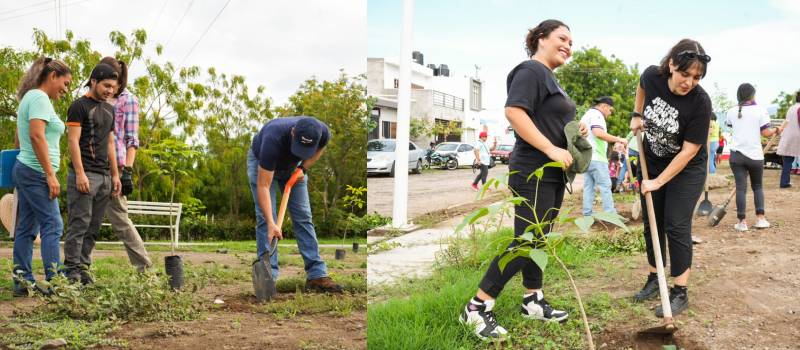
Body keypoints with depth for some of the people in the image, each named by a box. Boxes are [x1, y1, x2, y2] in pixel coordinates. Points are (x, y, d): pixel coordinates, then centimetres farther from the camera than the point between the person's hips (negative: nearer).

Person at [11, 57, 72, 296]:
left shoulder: (29, 97, 20)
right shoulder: (40, 98, -11)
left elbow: (18, 139, 25)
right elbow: (37, 136, -22)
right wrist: (51, 175, -22)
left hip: (25, 169, 10)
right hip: (36, 172, -10)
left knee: (27, 228, 9)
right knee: (52, 225, -10)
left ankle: (23, 282, 11)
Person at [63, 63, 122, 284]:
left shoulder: (109, 110, 19)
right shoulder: (79, 106, -3)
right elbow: (73, 141, -10)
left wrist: (115, 175, 14)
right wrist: (80, 174, -17)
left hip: (104, 176, 7)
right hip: (84, 174, -7)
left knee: (93, 227, 6)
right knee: (79, 223, -9)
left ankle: (84, 267, 9)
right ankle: (72, 270, -7)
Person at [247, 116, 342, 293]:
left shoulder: (323, 132, -33)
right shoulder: (273, 139, -45)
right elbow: (263, 186, -41)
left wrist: (303, 167, -18)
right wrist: (271, 223, -48)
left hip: (292, 166, 4)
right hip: (261, 163, -3)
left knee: (303, 216, -3)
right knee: (264, 217, -14)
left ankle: (317, 275, -3)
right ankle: (269, 276, -10)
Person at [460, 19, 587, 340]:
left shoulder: (549, 78, 18)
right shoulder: (531, 71, -12)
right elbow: (513, 111, -26)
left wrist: (576, 131, 10)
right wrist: (551, 149, -25)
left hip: (552, 173, 10)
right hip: (533, 172, -10)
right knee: (526, 242, -11)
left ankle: (533, 301, 24)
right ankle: (477, 308, -6)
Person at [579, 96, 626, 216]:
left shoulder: (587, 114, 23)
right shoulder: (596, 114, -9)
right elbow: (599, 133, -25)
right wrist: (618, 139, -22)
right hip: (595, 157, -10)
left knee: (588, 186, 7)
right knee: (605, 186, -8)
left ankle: (587, 214, 4)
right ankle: (610, 214, -9)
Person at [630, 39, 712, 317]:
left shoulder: (700, 102, -27)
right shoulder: (653, 76, -16)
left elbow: (689, 150, -23)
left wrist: (659, 182, -20)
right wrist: (637, 115, 3)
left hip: (686, 170, -5)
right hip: (652, 163, 5)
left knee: (676, 226, -9)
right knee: (652, 223, 10)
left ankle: (680, 292, -2)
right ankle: (654, 279, 23)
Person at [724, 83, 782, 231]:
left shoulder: (732, 112, 5)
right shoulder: (760, 110, -5)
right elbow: (765, 133, -7)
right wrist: (776, 130, 12)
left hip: (736, 154, 1)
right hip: (755, 155, -1)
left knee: (741, 187, 0)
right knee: (758, 186, 15)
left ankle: (742, 221, -2)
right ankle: (760, 218, 9)